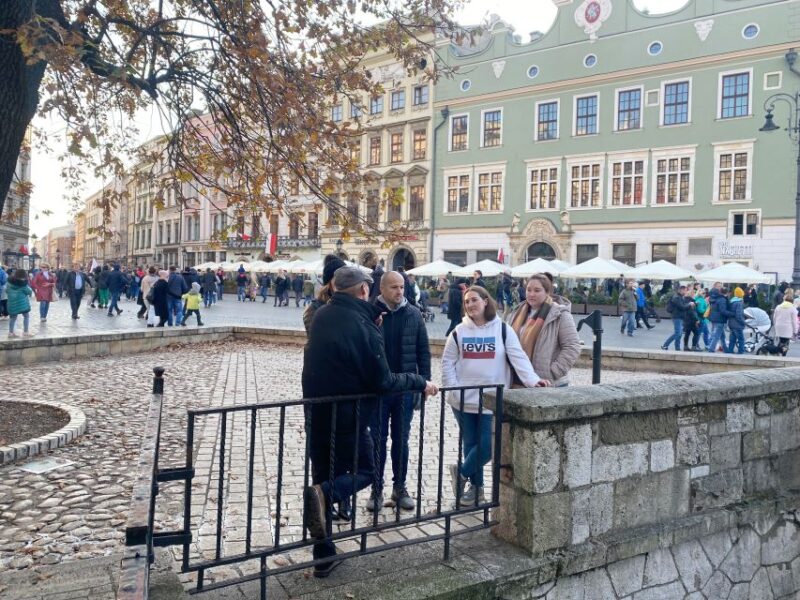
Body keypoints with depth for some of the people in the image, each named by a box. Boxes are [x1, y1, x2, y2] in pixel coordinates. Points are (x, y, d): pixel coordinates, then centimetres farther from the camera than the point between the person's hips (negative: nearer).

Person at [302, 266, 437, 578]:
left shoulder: (320, 316, 0)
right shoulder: (364, 326, -19)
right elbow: (382, 382, -16)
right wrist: (420, 382, -1)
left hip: (316, 412, 6)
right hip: (349, 415, -6)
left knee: (324, 477, 17)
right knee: (364, 472, 15)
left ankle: (324, 555, 22)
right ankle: (325, 494, -15)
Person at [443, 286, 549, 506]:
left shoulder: (503, 330, -3)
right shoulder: (459, 332, 3)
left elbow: (518, 357, -11)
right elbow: (447, 362, 6)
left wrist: (533, 380, -25)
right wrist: (452, 390, -5)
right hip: (463, 400, 2)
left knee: (487, 446, -5)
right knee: (470, 444, 11)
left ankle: (462, 474, 20)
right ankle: (476, 486, 29)